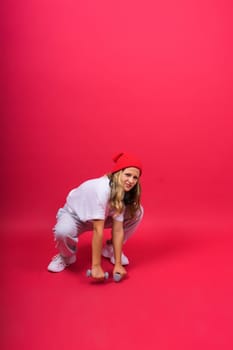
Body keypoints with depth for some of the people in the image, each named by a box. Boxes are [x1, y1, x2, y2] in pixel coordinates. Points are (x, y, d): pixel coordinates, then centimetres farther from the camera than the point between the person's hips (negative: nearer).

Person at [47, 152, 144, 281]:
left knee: (137, 212, -12)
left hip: (100, 216, 6)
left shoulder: (122, 192, -18)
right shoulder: (101, 189, -38)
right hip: (74, 215, -5)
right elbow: (98, 230, -38)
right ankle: (66, 256, -3)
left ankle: (110, 248, 8)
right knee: (63, 231, -40)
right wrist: (96, 266, -36)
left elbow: (118, 229, -19)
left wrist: (118, 264, -23)